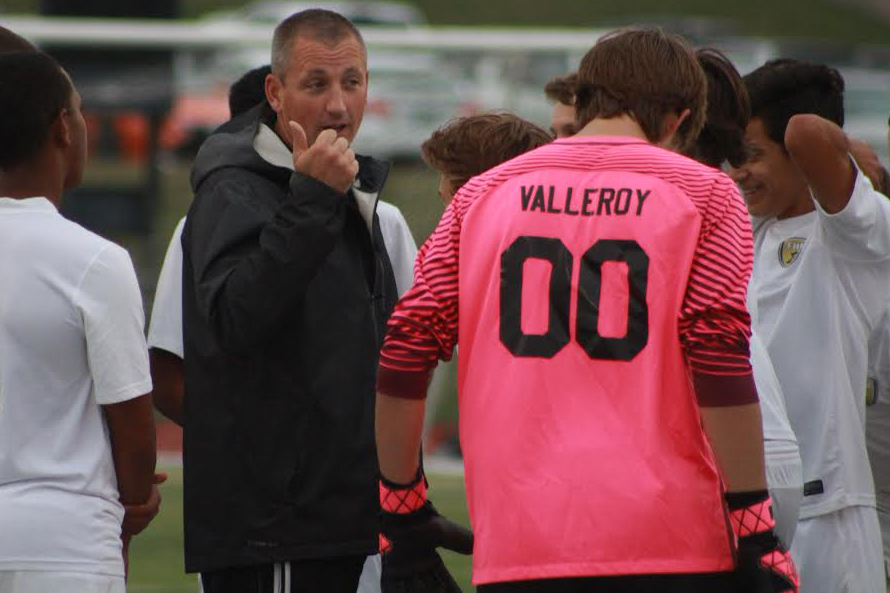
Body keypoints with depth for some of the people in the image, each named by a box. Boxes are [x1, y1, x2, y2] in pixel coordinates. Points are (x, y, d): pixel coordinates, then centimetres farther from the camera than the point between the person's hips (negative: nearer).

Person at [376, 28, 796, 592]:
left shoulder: (484, 193, 12)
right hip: (674, 545, -2)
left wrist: (399, 495, 19)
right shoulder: (702, 193, 4)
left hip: (517, 543, 2)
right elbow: (719, 365, -6)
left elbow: (405, 349, 9)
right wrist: (756, 528, -6)